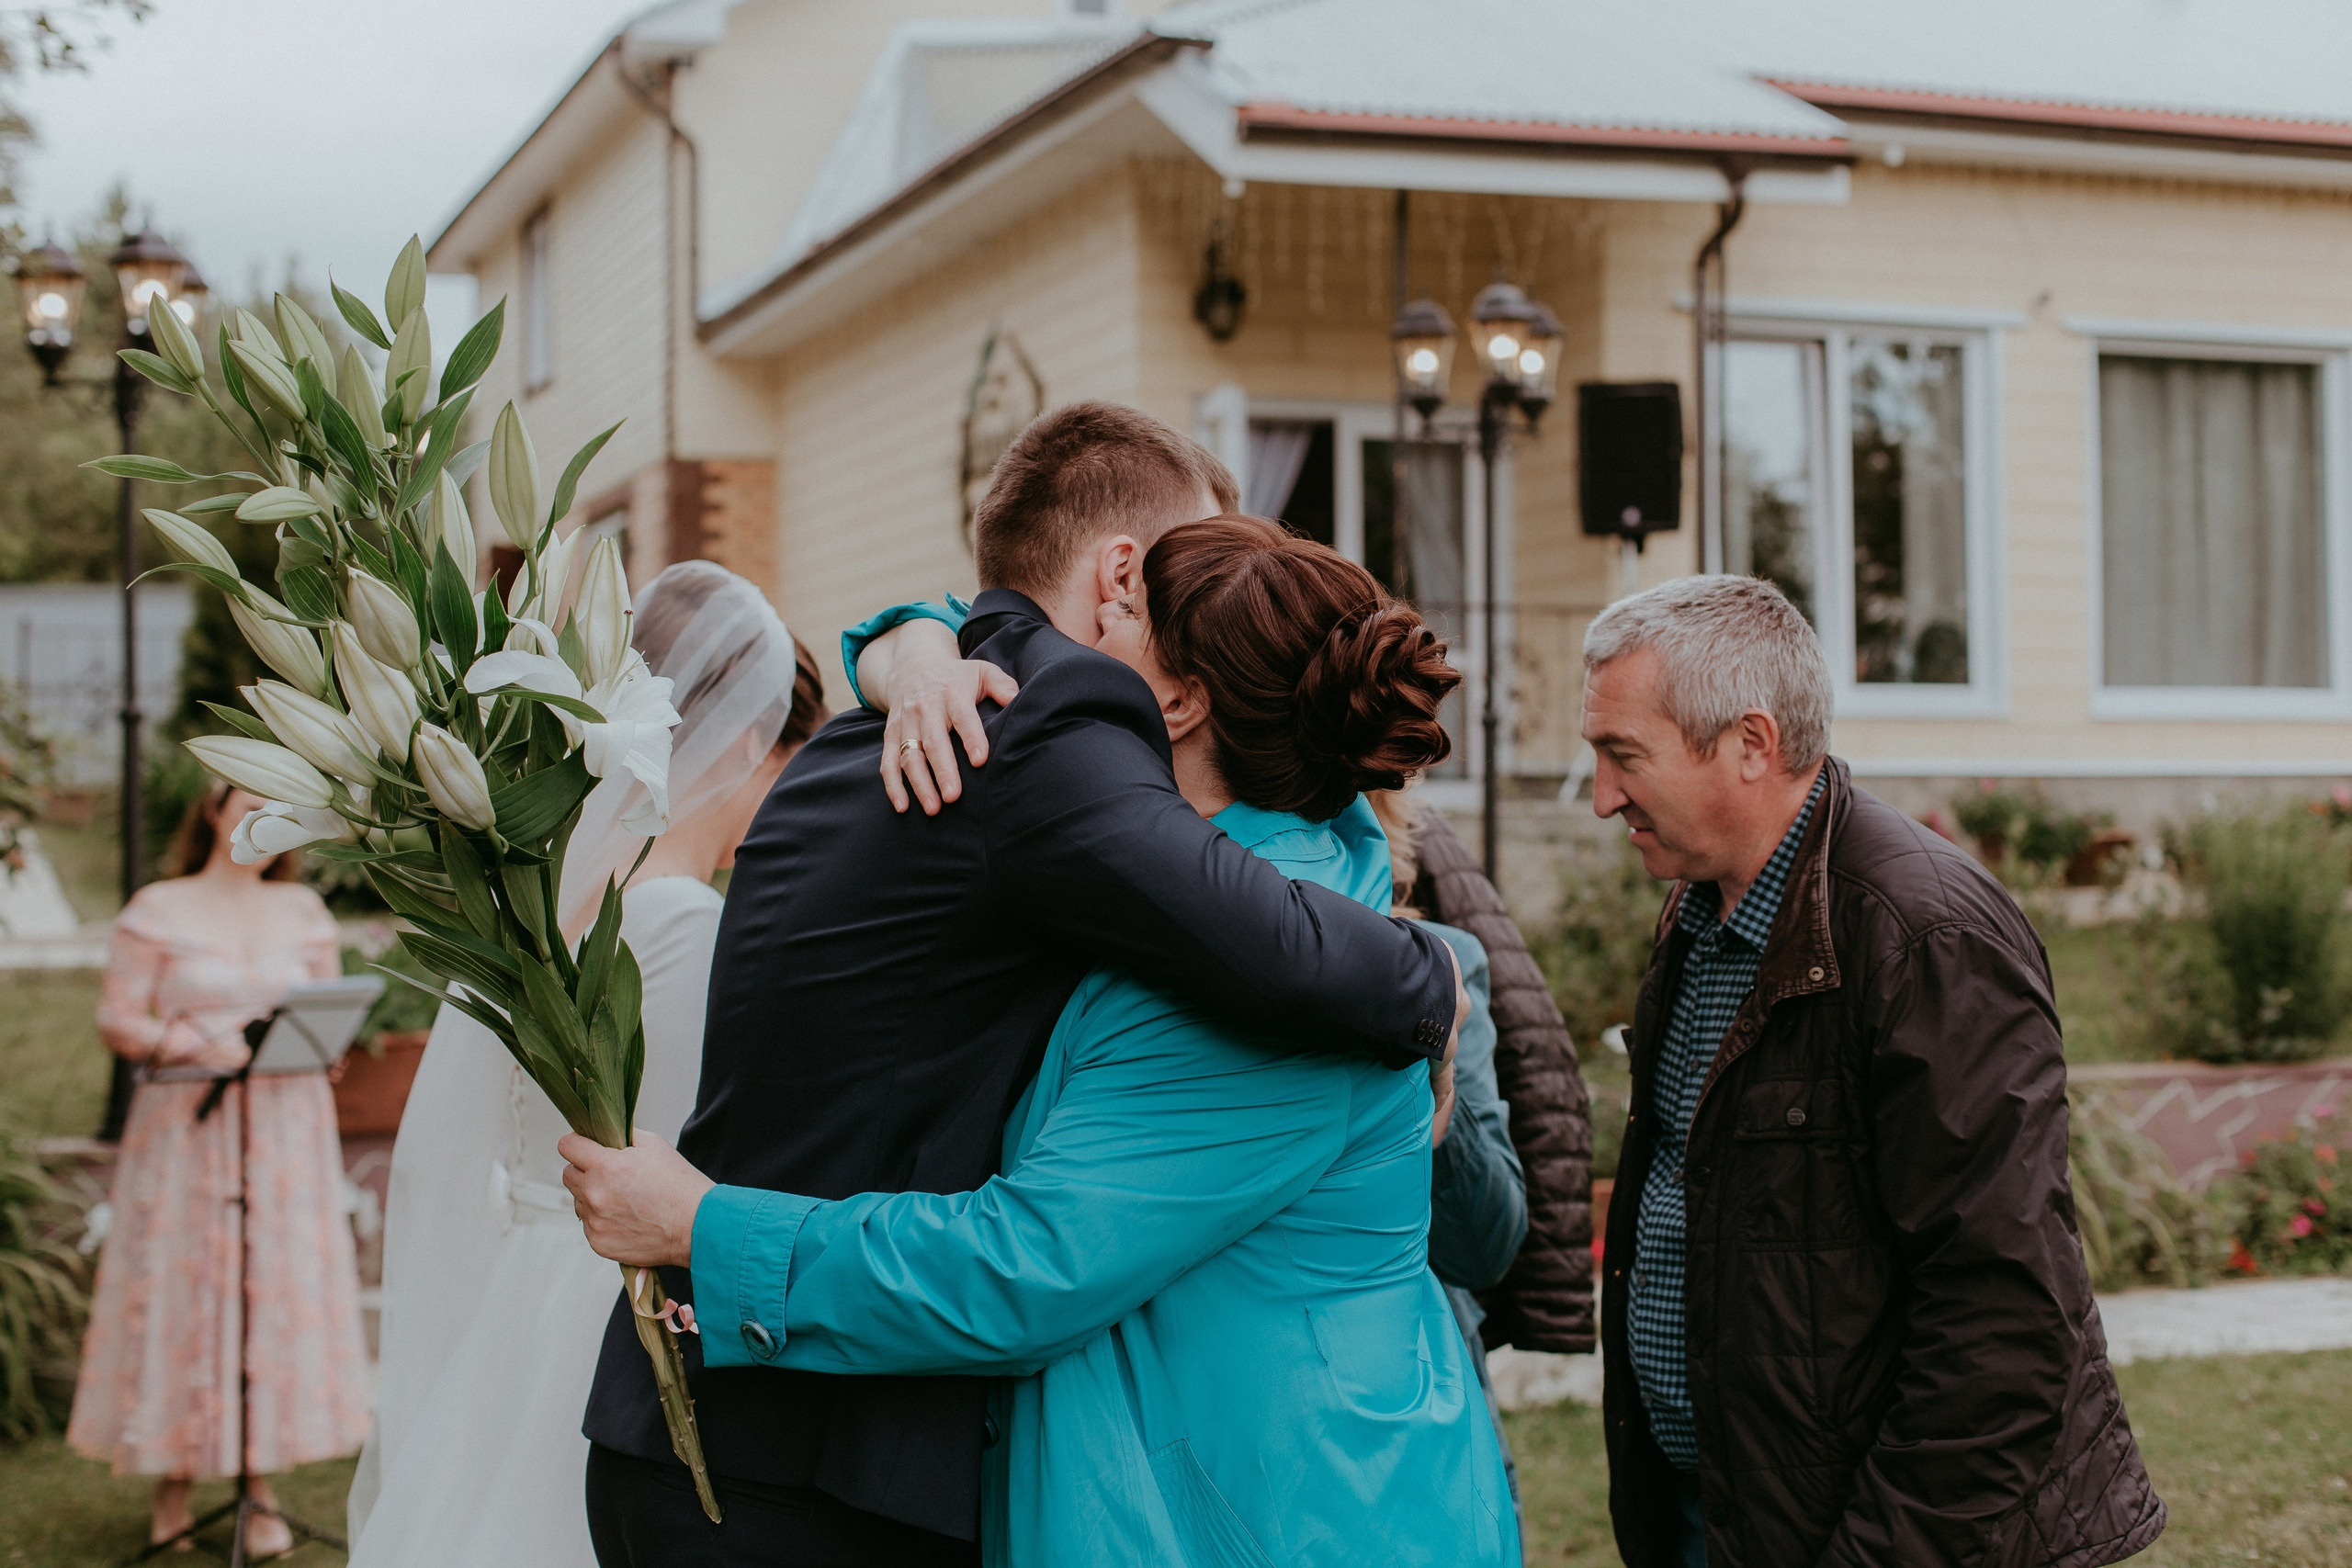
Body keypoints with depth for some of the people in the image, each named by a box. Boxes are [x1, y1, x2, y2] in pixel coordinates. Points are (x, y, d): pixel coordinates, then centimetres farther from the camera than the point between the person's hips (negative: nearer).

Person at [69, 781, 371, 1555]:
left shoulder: (303, 910, 12)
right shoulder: (157, 909, 2)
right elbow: (117, 1020, -3)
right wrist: (196, 1044, -17)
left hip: (287, 1124, 3)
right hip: (185, 1123, -2)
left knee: (279, 1284, 0)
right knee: (179, 1288, -2)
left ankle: (262, 1490, 6)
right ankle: (173, 1480, 10)